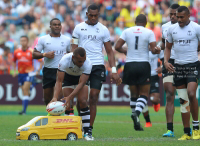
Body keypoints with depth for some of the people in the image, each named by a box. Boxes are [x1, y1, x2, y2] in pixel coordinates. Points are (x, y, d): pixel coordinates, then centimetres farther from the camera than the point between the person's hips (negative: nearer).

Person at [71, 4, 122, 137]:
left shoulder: (103, 30, 9)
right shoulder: (79, 28, 9)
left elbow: (109, 51, 11)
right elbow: (74, 49, 9)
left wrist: (114, 71, 2)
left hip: (98, 66, 0)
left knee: (94, 97, -6)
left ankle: (90, 129, -4)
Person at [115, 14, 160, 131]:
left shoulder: (127, 31, 5)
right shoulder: (149, 33, -2)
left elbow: (117, 47, 0)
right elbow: (154, 50, -9)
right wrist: (158, 50, 14)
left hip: (130, 65, 3)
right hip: (143, 64, -3)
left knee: (134, 94, 12)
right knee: (144, 94, 4)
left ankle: (137, 123, 11)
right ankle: (137, 112, -25)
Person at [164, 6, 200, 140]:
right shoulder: (172, 29, 8)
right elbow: (168, 47, 18)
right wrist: (166, 61, 2)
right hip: (178, 67, 4)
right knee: (183, 101, 4)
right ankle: (187, 133, 9)